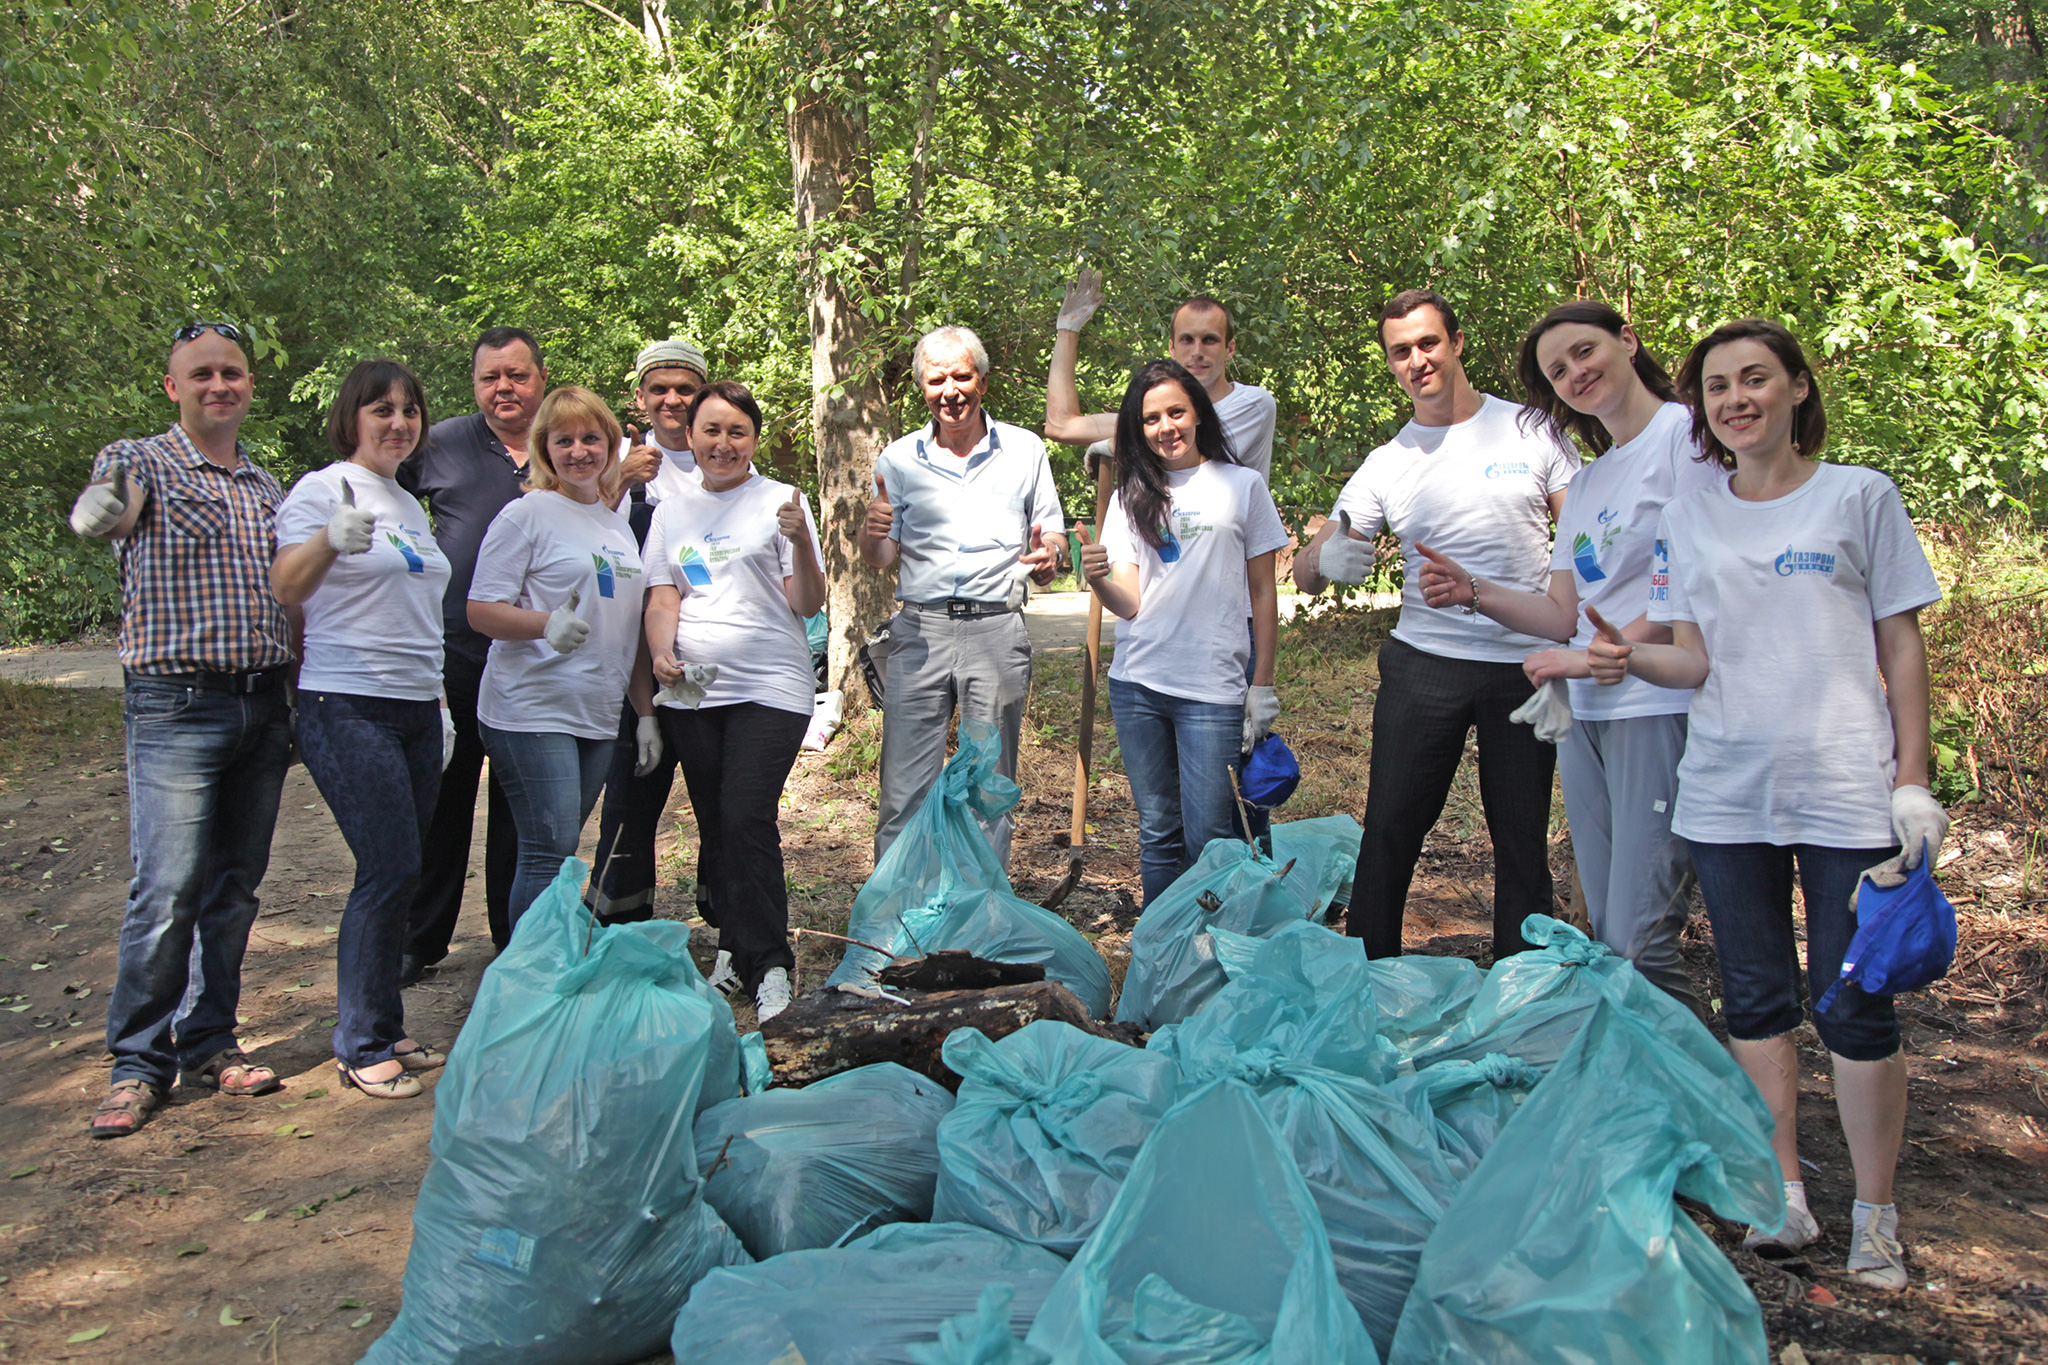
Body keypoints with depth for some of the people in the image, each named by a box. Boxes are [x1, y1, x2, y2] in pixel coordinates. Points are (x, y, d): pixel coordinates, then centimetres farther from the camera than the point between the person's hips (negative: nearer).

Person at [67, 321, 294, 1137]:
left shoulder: (267, 487, 15)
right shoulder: (143, 464, -2)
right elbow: (104, 509, -26)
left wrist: (298, 701, 15)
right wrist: (100, 511, -51)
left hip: (262, 704, 6)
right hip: (177, 707, -5)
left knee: (234, 887, 10)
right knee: (168, 892, -9)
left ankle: (209, 1043, 22)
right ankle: (139, 1063, 4)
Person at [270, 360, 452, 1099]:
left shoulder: (410, 505, 18)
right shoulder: (322, 490, -5)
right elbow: (286, 589, -17)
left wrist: (439, 705, 23)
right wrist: (331, 539, -36)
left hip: (415, 711, 7)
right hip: (349, 709, -7)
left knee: (398, 874, 8)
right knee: (390, 870, -11)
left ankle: (384, 1031, 17)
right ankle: (360, 1046, 0)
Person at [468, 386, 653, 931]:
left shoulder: (619, 526, 17)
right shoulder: (526, 515, -3)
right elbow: (481, 610, -10)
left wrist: (646, 713, 19)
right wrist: (547, 625, -28)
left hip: (598, 717, 6)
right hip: (531, 715, -6)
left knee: (561, 853, 9)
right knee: (549, 854, -10)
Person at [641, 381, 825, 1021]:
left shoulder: (780, 501, 3)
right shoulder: (672, 510, 14)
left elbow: (808, 604, -2)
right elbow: (662, 598, 12)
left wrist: (800, 542, -20)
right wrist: (662, 653, -8)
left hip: (769, 687, -4)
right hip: (689, 693, 4)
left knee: (747, 821, -15)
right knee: (714, 825, 9)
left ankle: (768, 967, -8)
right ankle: (735, 944, 23)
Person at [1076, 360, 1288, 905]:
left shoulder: (1240, 486, 4)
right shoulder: (1130, 498, 11)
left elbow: (1263, 594, 6)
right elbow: (1130, 603, 3)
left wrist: (1263, 686, 1)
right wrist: (1098, 578, -19)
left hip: (1214, 689, -3)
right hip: (1137, 685, 3)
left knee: (1208, 838, -5)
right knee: (1158, 833, 10)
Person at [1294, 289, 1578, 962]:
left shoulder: (1530, 432, 3)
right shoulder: (1386, 466, 5)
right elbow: (1307, 570, 4)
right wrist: (1329, 561, -21)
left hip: (1527, 664, -1)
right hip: (1423, 662, 1)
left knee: (1522, 837, 7)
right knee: (1390, 829, 0)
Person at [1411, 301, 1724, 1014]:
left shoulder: (1686, 433, -3)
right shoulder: (1584, 485, 21)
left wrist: (1591, 659, -11)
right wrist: (1474, 592, 2)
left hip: (1661, 708, -8)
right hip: (1584, 716, 8)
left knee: (1640, 946, -11)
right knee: (1606, 940, 9)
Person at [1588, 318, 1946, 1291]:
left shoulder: (1860, 497, 3)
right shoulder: (1688, 520, 10)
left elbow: (1902, 647, 3)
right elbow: (1699, 661, 8)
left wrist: (1912, 782, -3)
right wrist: (1630, 660, -14)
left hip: (1846, 793, -3)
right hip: (1727, 790, 3)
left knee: (1854, 1008, -2)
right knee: (1756, 997, 10)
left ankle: (1875, 1216, 13)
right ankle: (1785, 1193, 23)